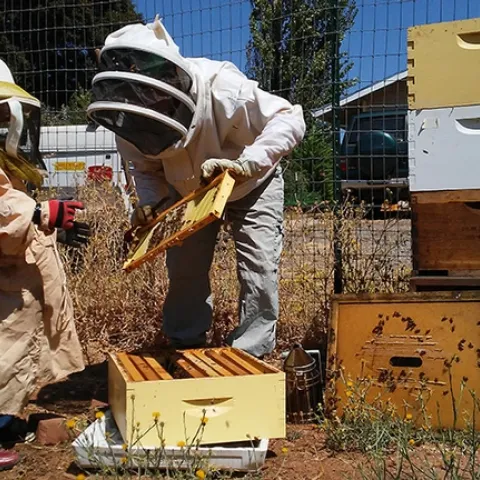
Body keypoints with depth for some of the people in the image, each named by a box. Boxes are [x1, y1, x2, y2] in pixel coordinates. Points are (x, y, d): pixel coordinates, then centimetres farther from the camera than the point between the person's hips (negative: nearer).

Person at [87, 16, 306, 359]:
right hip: (189, 190, 4)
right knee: (184, 270, 5)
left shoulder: (220, 88, -39)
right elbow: (146, 168, -5)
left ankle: (250, 355, 5)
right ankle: (184, 350, 23)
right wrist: (151, 202, -25)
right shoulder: (128, 118, -24)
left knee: (259, 268, -10)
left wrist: (246, 164, -51)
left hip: (252, 184, -4)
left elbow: (291, 119, -37)